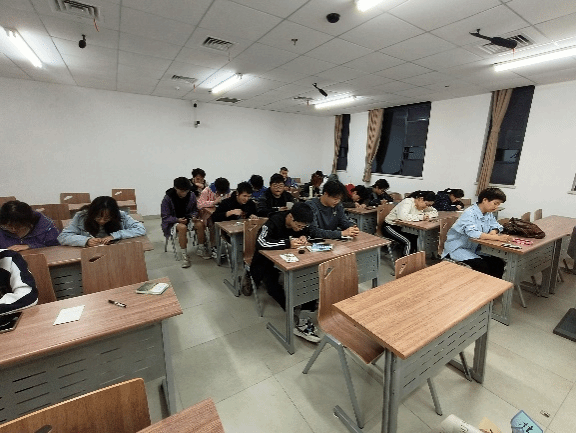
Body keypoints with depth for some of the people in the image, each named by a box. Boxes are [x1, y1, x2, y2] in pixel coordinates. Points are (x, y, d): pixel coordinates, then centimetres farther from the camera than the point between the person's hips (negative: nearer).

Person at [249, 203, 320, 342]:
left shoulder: (300, 223, -6)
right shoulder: (274, 222, -24)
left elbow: (307, 232, 13)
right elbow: (261, 242, -37)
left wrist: (303, 236, -12)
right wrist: (288, 243, -37)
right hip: (266, 261, -5)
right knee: (270, 280, -35)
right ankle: (296, 320, -31)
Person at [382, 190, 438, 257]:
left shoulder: (422, 204, 1)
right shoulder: (408, 202, -24)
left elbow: (435, 212, 5)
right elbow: (402, 216, -41)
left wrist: (425, 215, -15)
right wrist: (420, 217, -33)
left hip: (402, 227, 8)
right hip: (389, 226, -8)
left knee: (416, 240, -9)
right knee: (408, 242, -23)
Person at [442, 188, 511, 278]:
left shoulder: (488, 214, 7)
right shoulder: (469, 213, -21)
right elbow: (472, 233, -35)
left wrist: (494, 231, -9)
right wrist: (497, 237, -41)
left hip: (475, 248, 9)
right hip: (458, 249, -9)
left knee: (499, 263, -4)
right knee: (482, 266, -25)